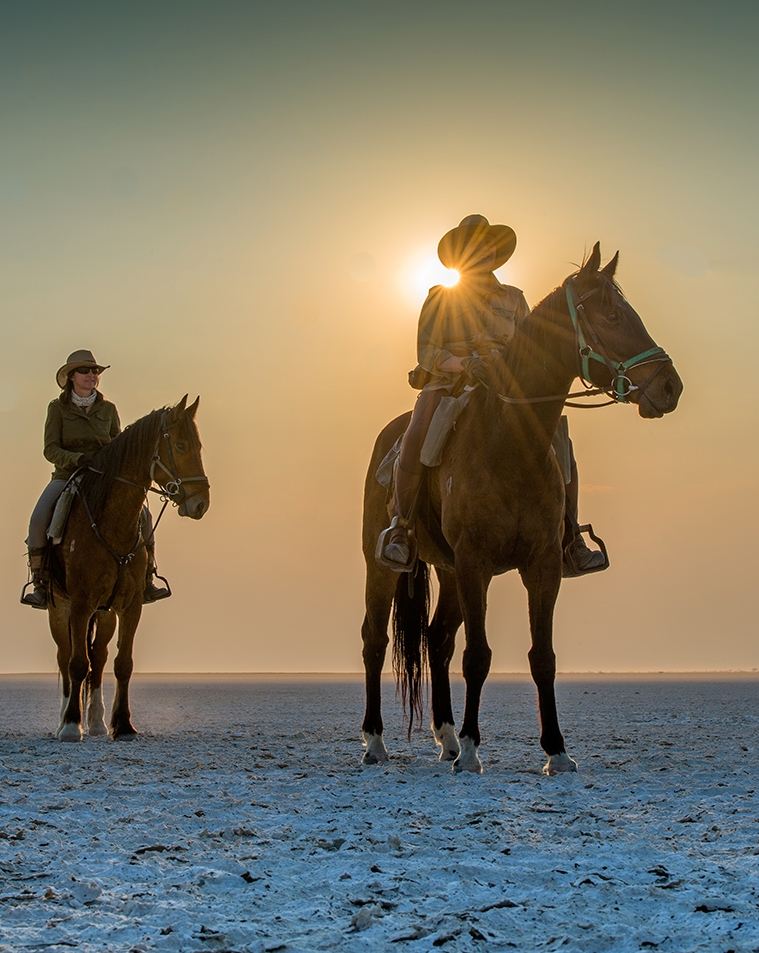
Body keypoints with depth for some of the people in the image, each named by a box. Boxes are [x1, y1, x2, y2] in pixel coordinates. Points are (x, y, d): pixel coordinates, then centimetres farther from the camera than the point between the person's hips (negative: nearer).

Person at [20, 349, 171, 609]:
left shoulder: (108, 409, 8)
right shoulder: (57, 408, 1)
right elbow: (50, 450, -6)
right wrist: (78, 458, -24)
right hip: (66, 477, -2)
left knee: (142, 515, -18)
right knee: (39, 519, -28)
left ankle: (146, 580, -5)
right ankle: (39, 583, -15)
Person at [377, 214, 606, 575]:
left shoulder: (513, 299, 15)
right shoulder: (440, 299, 7)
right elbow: (427, 352, -1)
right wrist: (464, 365, -19)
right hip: (446, 387, -3)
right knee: (416, 440, -34)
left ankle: (571, 542, -9)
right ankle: (401, 525, -12)